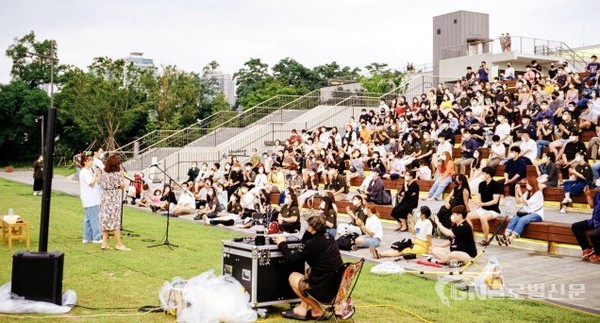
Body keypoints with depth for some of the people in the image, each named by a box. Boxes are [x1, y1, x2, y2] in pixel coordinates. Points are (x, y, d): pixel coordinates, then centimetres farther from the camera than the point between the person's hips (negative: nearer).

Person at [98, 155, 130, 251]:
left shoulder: (103, 174, 2)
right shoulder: (117, 174, -14)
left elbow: (102, 185, 13)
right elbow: (122, 186, -7)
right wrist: (122, 175, 3)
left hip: (105, 199, 5)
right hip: (114, 200, -5)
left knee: (105, 221, 9)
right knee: (115, 221, 1)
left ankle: (105, 243, 10)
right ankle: (119, 244, 7)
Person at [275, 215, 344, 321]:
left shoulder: (312, 243, -17)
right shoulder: (329, 238, 6)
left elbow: (290, 259, -8)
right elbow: (304, 241, 19)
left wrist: (282, 244, 7)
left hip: (325, 291, -8)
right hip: (337, 286, 8)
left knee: (293, 276, 15)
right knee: (309, 272, 30)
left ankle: (317, 310, 18)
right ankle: (302, 309, 27)